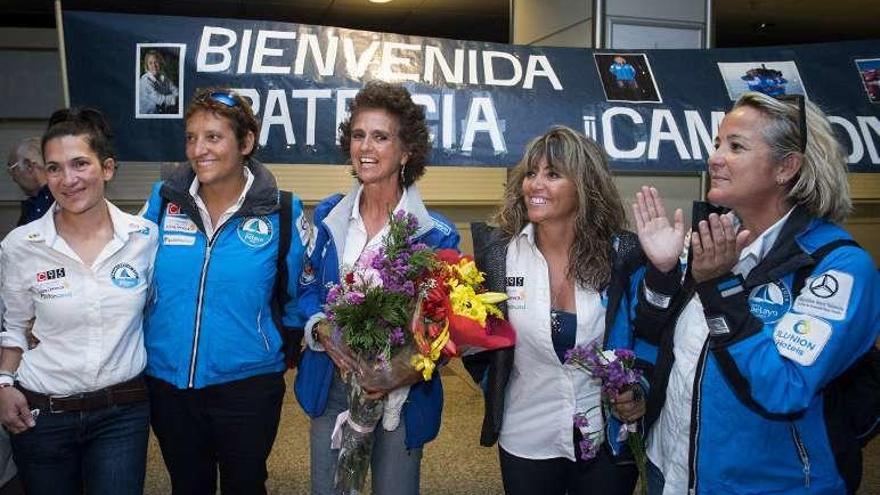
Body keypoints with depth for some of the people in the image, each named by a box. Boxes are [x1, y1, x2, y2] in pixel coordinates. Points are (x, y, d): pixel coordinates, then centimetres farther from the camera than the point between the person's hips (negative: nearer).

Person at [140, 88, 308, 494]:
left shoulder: (282, 213, -10)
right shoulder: (162, 201, -4)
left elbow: (299, 293, 3)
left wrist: (276, 344, 6)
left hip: (248, 383, -2)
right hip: (166, 380, 2)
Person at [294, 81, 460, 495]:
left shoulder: (434, 235, -13)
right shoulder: (327, 217, -1)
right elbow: (308, 290, 6)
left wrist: (412, 371, -26)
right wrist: (321, 330, -14)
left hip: (401, 395, -3)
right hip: (331, 386, 3)